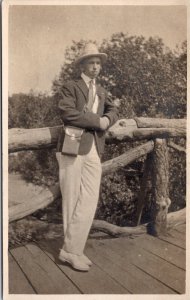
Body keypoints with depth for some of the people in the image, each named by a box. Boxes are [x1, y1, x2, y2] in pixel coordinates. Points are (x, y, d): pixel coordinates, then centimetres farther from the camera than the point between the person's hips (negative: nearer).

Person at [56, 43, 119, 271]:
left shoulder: (101, 91, 23)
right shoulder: (70, 87, 1)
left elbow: (113, 111, 19)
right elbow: (67, 112, -14)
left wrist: (107, 120, -5)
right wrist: (97, 121, -12)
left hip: (94, 150, 6)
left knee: (90, 201, 3)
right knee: (72, 202, -1)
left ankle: (73, 249, 13)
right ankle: (70, 251, 9)